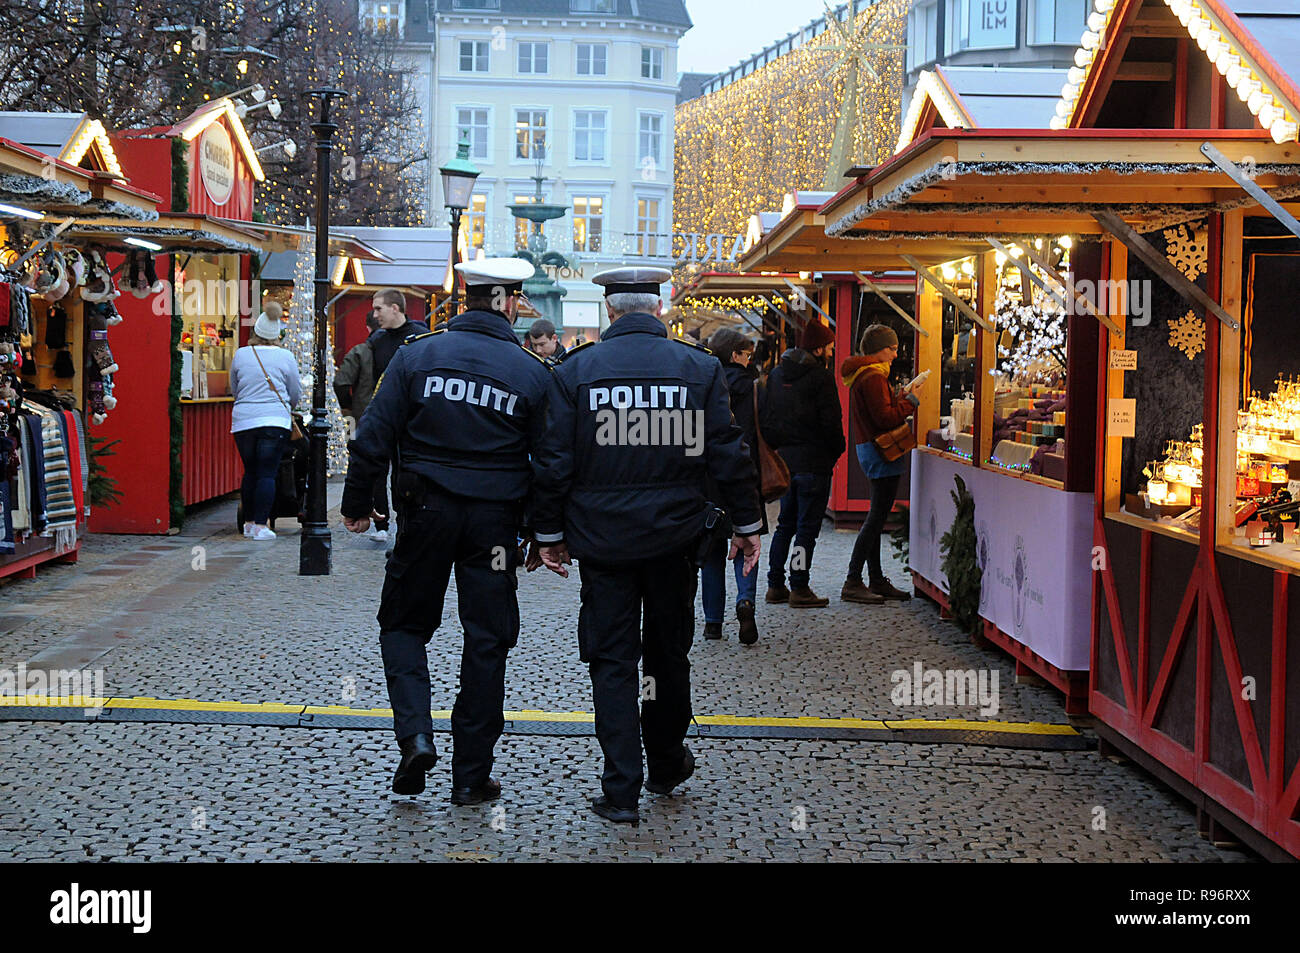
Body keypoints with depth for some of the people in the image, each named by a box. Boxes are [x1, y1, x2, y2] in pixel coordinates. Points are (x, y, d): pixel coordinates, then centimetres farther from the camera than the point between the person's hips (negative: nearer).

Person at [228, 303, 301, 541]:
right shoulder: (285, 357, -2)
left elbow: (234, 390, 15)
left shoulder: (240, 355, 3)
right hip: (275, 421, -3)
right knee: (267, 474, -2)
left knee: (250, 472, 14)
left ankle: (249, 522, 20)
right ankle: (260, 525, -7)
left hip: (243, 421, 3)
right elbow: (296, 395, 7)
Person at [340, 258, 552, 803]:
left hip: (427, 512, 0)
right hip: (495, 521, 0)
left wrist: (357, 502, 7)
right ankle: (471, 774, 12)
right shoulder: (532, 372, -1)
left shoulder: (417, 354, -2)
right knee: (486, 642, 8)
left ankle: (414, 733, -5)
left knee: (404, 623, 16)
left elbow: (374, 436, -4)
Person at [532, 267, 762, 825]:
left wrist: (548, 533, 5)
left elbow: (554, 462, -3)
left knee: (611, 660, 4)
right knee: (668, 653, 17)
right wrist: (746, 524, 9)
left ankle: (621, 792, 1)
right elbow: (728, 455, 0)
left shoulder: (576, 370, -4)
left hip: (602, 538, -1)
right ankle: (666, 766, 32)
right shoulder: (701, 368, -2)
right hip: (674, 537, 1)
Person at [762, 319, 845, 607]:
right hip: (813, 460, -7)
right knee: (807, 526, -2)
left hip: (783, 459, 7)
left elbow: (766, 419, 13)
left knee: (786, 523, 15)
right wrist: (837, 451, 0)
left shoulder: (776, 374, 10)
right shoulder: (820, 376, -11)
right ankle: (799, 589, -1)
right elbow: (831, 421, -13)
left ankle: (775, 585, 16)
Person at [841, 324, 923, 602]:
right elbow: (885, 417, -21)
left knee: (876, 517, 14)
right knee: (877, 518, -9)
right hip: (881, 451, -11)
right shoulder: (873, 377, -16)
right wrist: (909, 402, -9)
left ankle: (876, 580, 19)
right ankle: (853, 582, -9)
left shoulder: (863, 374, 16)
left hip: (870, 448, 11)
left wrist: (899, 398, 9)